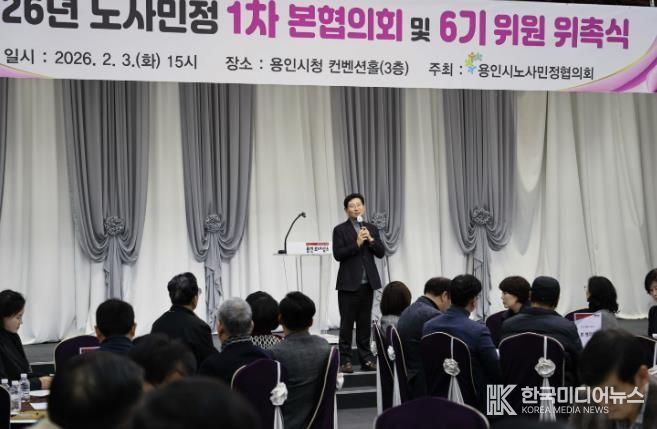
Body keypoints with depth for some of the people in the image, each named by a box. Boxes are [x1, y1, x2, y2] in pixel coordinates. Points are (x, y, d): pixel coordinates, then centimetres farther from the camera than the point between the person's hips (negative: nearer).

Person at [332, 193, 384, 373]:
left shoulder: (372, 229, 11)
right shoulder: (340, 230, -1)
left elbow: (381, 253, 5)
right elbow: (338, 255, -11)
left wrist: (371, 240, -10)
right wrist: (357, 243, -19)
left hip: (368, 282, 4)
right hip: (349, 283, -4)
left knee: (365, 322, 8)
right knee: (347, 322, -1)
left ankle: (366, 359, 12)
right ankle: (345, 360, 3)